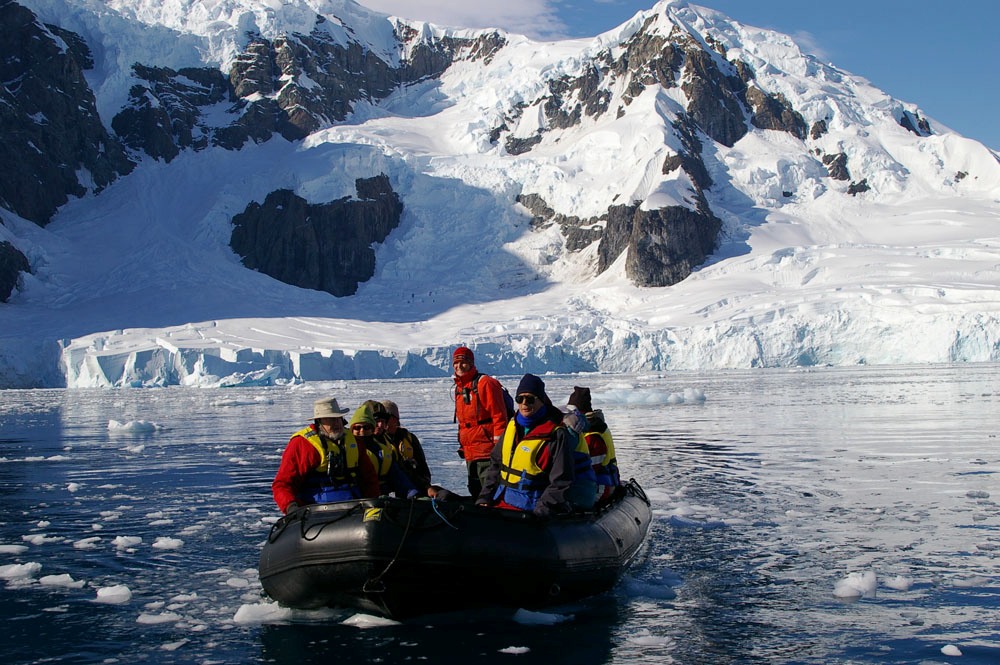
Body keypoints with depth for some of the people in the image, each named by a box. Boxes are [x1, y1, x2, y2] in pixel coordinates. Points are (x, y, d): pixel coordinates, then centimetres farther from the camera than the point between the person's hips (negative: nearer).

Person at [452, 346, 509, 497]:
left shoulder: (485, 383, -11)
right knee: (475, 492, 14)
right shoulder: (459, 388, 15)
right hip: (470, 454, 9)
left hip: (487, 451, -9)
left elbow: (499, 417, -15)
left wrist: (498, 447, -17)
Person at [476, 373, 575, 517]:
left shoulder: (557, 435, -7)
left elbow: (561, 482, -9)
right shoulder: (513, 425, 14)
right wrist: (484, 498, 10)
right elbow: (495, 464, 20)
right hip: (500, 501, 7)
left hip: (529, 507, -7)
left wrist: (540, 512, -17)